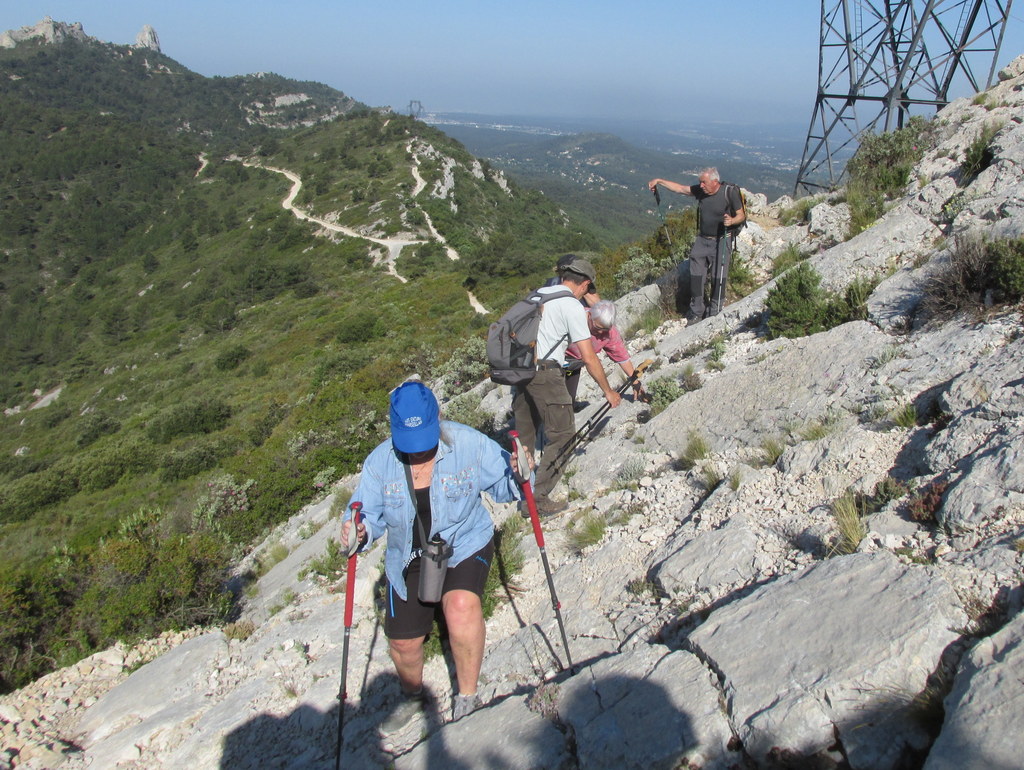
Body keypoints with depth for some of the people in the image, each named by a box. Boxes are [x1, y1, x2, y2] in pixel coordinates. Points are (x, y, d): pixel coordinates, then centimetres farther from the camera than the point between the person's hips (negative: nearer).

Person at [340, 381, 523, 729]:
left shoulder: (469, 444, -18)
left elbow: (501, 486, -8)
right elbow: (369, 513, -5)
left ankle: (467, 697, -7)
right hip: (409, 559, 3)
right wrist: (360, 530, -28)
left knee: (461, 606, -32)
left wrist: (515, 474, -30)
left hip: (465, 547, -3)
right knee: (402, 642, 9)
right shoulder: (380, 462, -12)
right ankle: (412, 697, 46)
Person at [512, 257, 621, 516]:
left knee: (525, 434, 20)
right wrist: (607, 391, 0)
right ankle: (537, 499, 1)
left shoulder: (538, 293, 15)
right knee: (562, 436, 1)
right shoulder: (573, 306, -8)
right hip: (545, 373, -8)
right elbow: (588, 358, -9)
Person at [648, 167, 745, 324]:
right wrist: (659, 181, 7)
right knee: (696, 276, 5)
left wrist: (732, 221, -27)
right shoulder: (701, 190, 0)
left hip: (721, 242, -5)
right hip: (702, 240, 5)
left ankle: (714, 313, 12)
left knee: (718, 278, -2)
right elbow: (680, 188, 10)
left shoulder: (730, 192, -13)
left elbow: (741, 215, -6)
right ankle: (696, 312, 16)